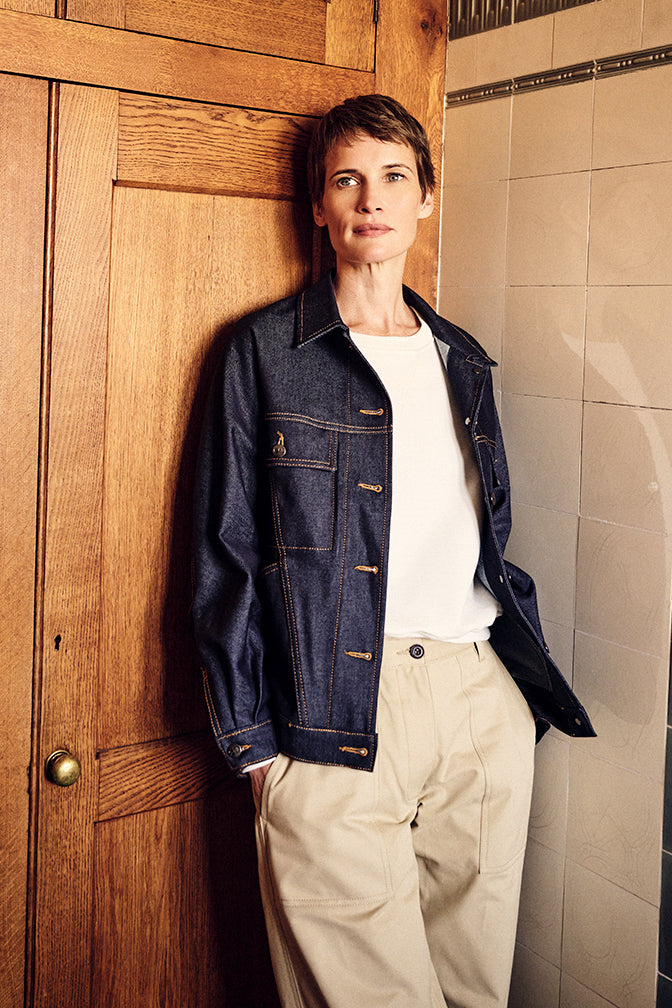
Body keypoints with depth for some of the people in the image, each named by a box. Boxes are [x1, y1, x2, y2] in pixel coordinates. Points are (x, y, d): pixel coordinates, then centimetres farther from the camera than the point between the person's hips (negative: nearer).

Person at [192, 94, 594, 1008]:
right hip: (338, 717, -4)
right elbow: (226, 554, -1)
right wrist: (251, 739, -5)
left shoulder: (462, 362, 15)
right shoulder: (268, 350, 1)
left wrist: (527, 681, 12)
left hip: (484, 701, 5)